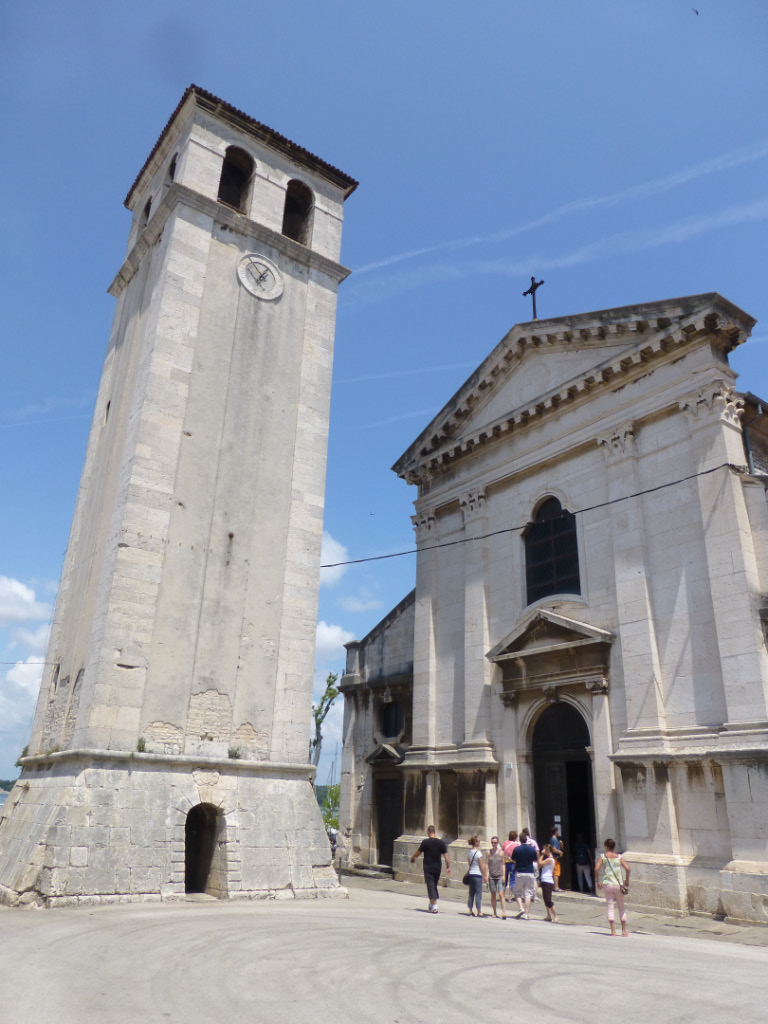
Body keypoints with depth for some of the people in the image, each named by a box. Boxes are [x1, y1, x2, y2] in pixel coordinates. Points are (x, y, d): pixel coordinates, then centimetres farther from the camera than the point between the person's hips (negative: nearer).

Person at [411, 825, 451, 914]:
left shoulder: (425, 842, -10)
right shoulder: (441, 842, 0)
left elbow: (418, 853, -1)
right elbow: (446, 856, -2)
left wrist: (412, 859, 17)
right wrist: (448, 867, 5)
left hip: (428, 868, -4)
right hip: (437, 868, 4)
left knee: (430, 886, -2)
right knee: (434, 885, 19)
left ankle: (434, 907, -11)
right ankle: (432, 904, 29)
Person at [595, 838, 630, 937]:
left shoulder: (603, 857, 2)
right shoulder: (619, 857, 4)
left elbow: (596, 868, -9)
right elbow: (627, 868, -9)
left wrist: (597, 881, 2)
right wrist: (627, 880, 3)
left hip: (607, 884, -1)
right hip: (618, 884, 1)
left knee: (609, 906, 4)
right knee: (621, 906, 15)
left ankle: (613, 930, -3)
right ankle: (624, 931, 16)